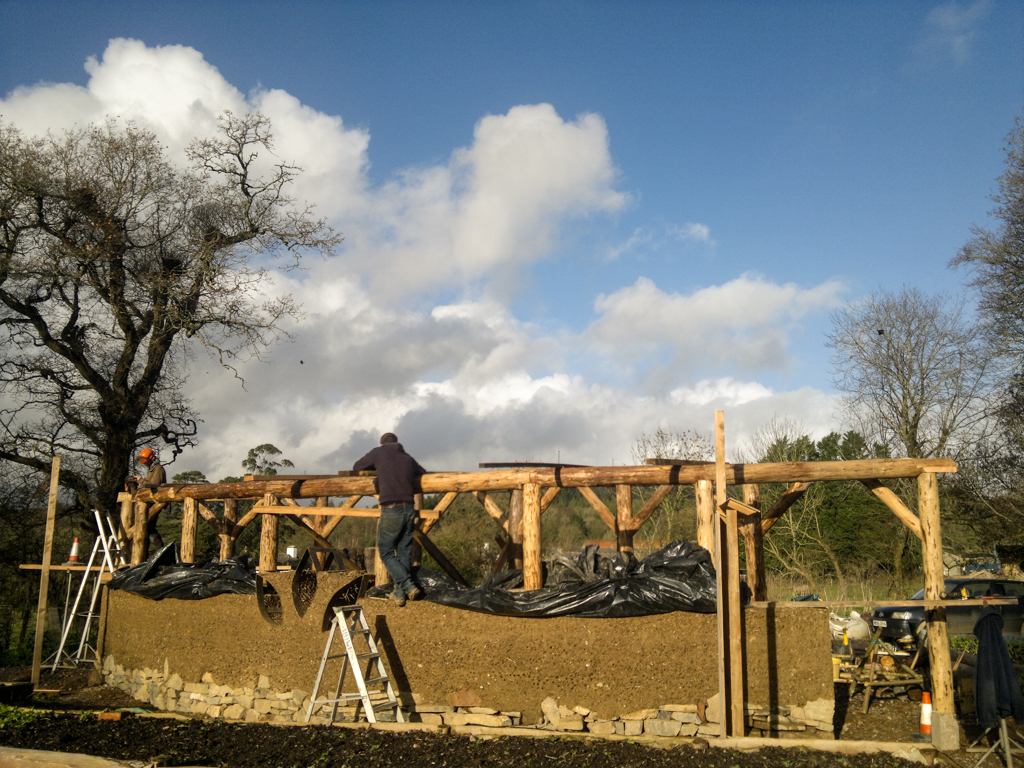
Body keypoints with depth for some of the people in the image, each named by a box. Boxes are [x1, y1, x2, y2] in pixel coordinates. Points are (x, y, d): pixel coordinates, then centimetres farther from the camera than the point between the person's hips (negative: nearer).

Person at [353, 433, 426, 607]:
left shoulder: (378, 453, 5)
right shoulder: (408, 459, 14)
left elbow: (356, 467, 16)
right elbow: (424, 474, 26)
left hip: (390, 512, -4)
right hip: (409, 510, 4)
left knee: (386, 553, 6)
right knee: (405, 553, 13)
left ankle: (409, 586, -9)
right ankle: (399, 593, 16)